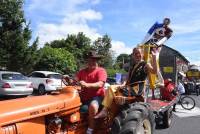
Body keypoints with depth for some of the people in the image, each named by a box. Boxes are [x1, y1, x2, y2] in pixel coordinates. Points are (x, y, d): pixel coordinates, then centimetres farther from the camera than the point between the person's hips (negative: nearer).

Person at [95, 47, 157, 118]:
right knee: (111, 88, -9)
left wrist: (154, 57, -26)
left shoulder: (145, 65, 2)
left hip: (137, 89, -8)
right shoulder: (132, 67, 22)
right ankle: (104, 110, -16)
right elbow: (127, 80, 17)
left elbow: (154, 71, -20)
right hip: (129, 88, 8)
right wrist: (123, 85, -4)